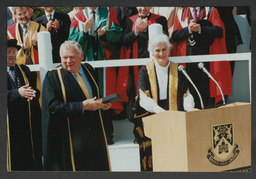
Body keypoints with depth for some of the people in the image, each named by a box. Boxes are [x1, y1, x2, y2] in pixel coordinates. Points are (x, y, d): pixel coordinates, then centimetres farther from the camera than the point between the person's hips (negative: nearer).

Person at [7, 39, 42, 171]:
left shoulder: (24, 70, 16)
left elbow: (35, 90, 9)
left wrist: (32, 93, -14)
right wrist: (17, 93, -26)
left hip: (28, 119, 4)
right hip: (10, 123, -4)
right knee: (13, 158, 0)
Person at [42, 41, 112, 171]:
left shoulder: (88, 69, 9)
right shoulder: (52, 76, -7)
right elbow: (53, 106, -16)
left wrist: (102, 104, -4)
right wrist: (83, 106, -22)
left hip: (94, 132, 5)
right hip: (70, 137, -5)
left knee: (98, 166, 9)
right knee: (74, 166, 1)